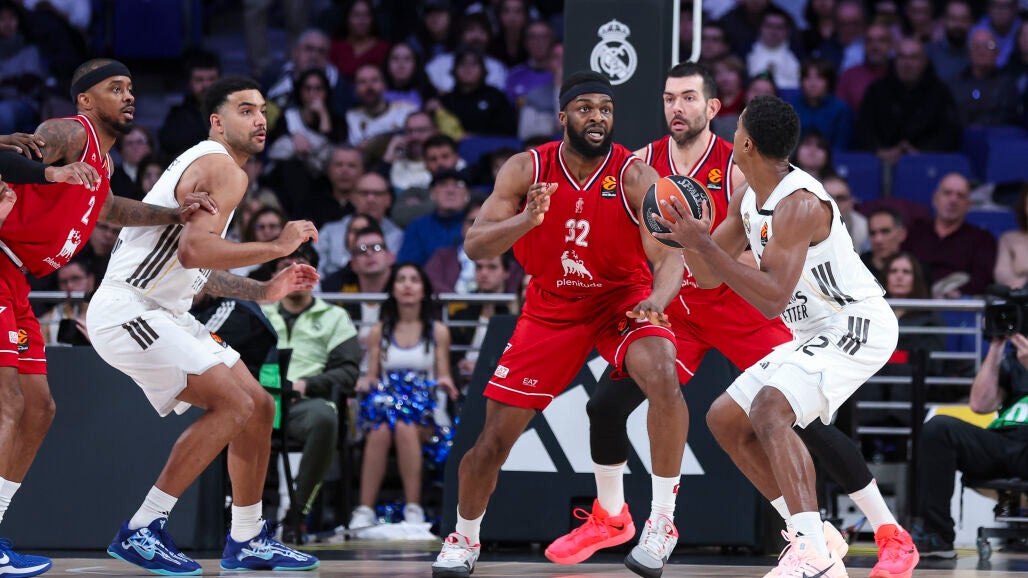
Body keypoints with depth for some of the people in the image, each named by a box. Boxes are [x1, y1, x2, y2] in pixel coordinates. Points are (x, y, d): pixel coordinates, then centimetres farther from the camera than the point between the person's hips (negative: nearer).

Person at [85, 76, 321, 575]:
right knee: (233, 405, -19)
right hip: (128, 309, -11)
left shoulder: (206, 165, 20)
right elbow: (192, 251, -29)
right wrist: (278, 246, -21)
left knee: (259, 406, 9)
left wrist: (264, 290, 19)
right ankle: (140, 531, -15)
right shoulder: (224, 169, -13)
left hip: (162, 312, 11)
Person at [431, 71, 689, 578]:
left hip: (624, 302, -2)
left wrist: (658, 299, -48)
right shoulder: (526, 170, -13)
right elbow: (475, 246, -17)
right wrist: (527, 220, -36)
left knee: (663, 378, -33)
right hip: (551, 308, 2)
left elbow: (669, 257, -26)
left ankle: (662, 522, -22)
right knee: (494, 438, 1)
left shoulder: (636, 177, -18)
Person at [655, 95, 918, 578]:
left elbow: (773, 299, -31)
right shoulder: (748, 201, 6)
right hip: (816, 334, 11)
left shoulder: (800, 204, -24)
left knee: (769, 408, -30)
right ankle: (808, 532, 13)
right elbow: (708, 277, 13)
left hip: (857, 325, -11)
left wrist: (703, 244, -30)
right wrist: (689, 235, -8)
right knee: (725, 419, 12)